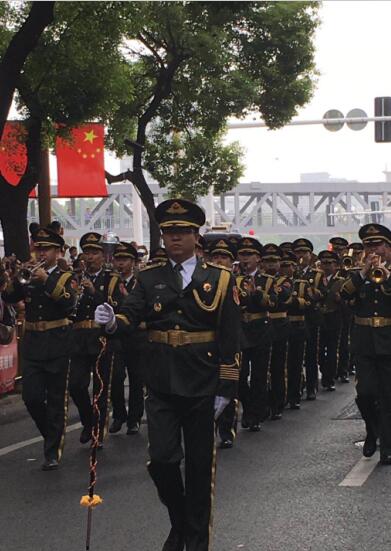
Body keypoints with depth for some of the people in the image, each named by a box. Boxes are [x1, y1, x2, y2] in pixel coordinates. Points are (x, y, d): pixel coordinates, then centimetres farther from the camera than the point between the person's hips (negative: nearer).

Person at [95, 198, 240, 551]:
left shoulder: (220, 279, 1)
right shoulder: (149, 278, 7)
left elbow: (230, 339, -1)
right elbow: (131, 316, -6)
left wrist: (226, 388, -5)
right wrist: (112, 321, -30)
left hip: (201, 388, -1)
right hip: (161, 386, 1)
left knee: (200, 465, 6)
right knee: (162, 460, -3)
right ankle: (179, 522, 23)